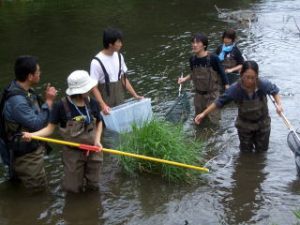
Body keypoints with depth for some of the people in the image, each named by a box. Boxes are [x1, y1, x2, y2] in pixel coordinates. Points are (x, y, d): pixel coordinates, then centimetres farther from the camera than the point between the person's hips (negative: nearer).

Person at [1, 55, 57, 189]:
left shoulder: (25, 90, 0)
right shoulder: (16, 100, -29)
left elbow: (36, 114, 8)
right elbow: (37, 124, -26)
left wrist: (47, 99, -7)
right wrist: (49, 101, -21)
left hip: (33, 148, 9)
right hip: (26, 154, -9)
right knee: (37, 189, 4)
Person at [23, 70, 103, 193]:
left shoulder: (93, 103, -8)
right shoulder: (61, 106, -18)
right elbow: (50, 128, -14)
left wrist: (97, 140, -5)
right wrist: (31, 134, -30)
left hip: (93, 151, 3)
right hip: (73, 152, -3)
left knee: (93, 186, 13)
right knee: (73, 189, 5)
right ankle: (75, 176, 37)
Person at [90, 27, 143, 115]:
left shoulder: (119, 57, 2)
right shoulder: (97, 62, -18)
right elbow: (94, 87, -16)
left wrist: (135, 95, 5)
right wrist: (103, 105, -26)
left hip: (120, 101, 6)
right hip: (106, 102, -6)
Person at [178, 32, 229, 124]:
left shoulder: (213, 58, -20)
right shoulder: (192, 59, -5)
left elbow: (222, 75, -10)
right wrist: (185, 79, 0)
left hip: (212, 94, -5)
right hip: (199, 95, 5)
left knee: (213, 121, -1)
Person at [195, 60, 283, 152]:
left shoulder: (263, 84, -27)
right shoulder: (235, 89, -29)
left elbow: (274, 90, -5)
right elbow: (219, 102, -17)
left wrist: (279, 104, -21)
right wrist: (203, 114, -17)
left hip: (262, 124, 1)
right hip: (244, 125, -1)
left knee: (262, 151, 19)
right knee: (246, 152, 17)